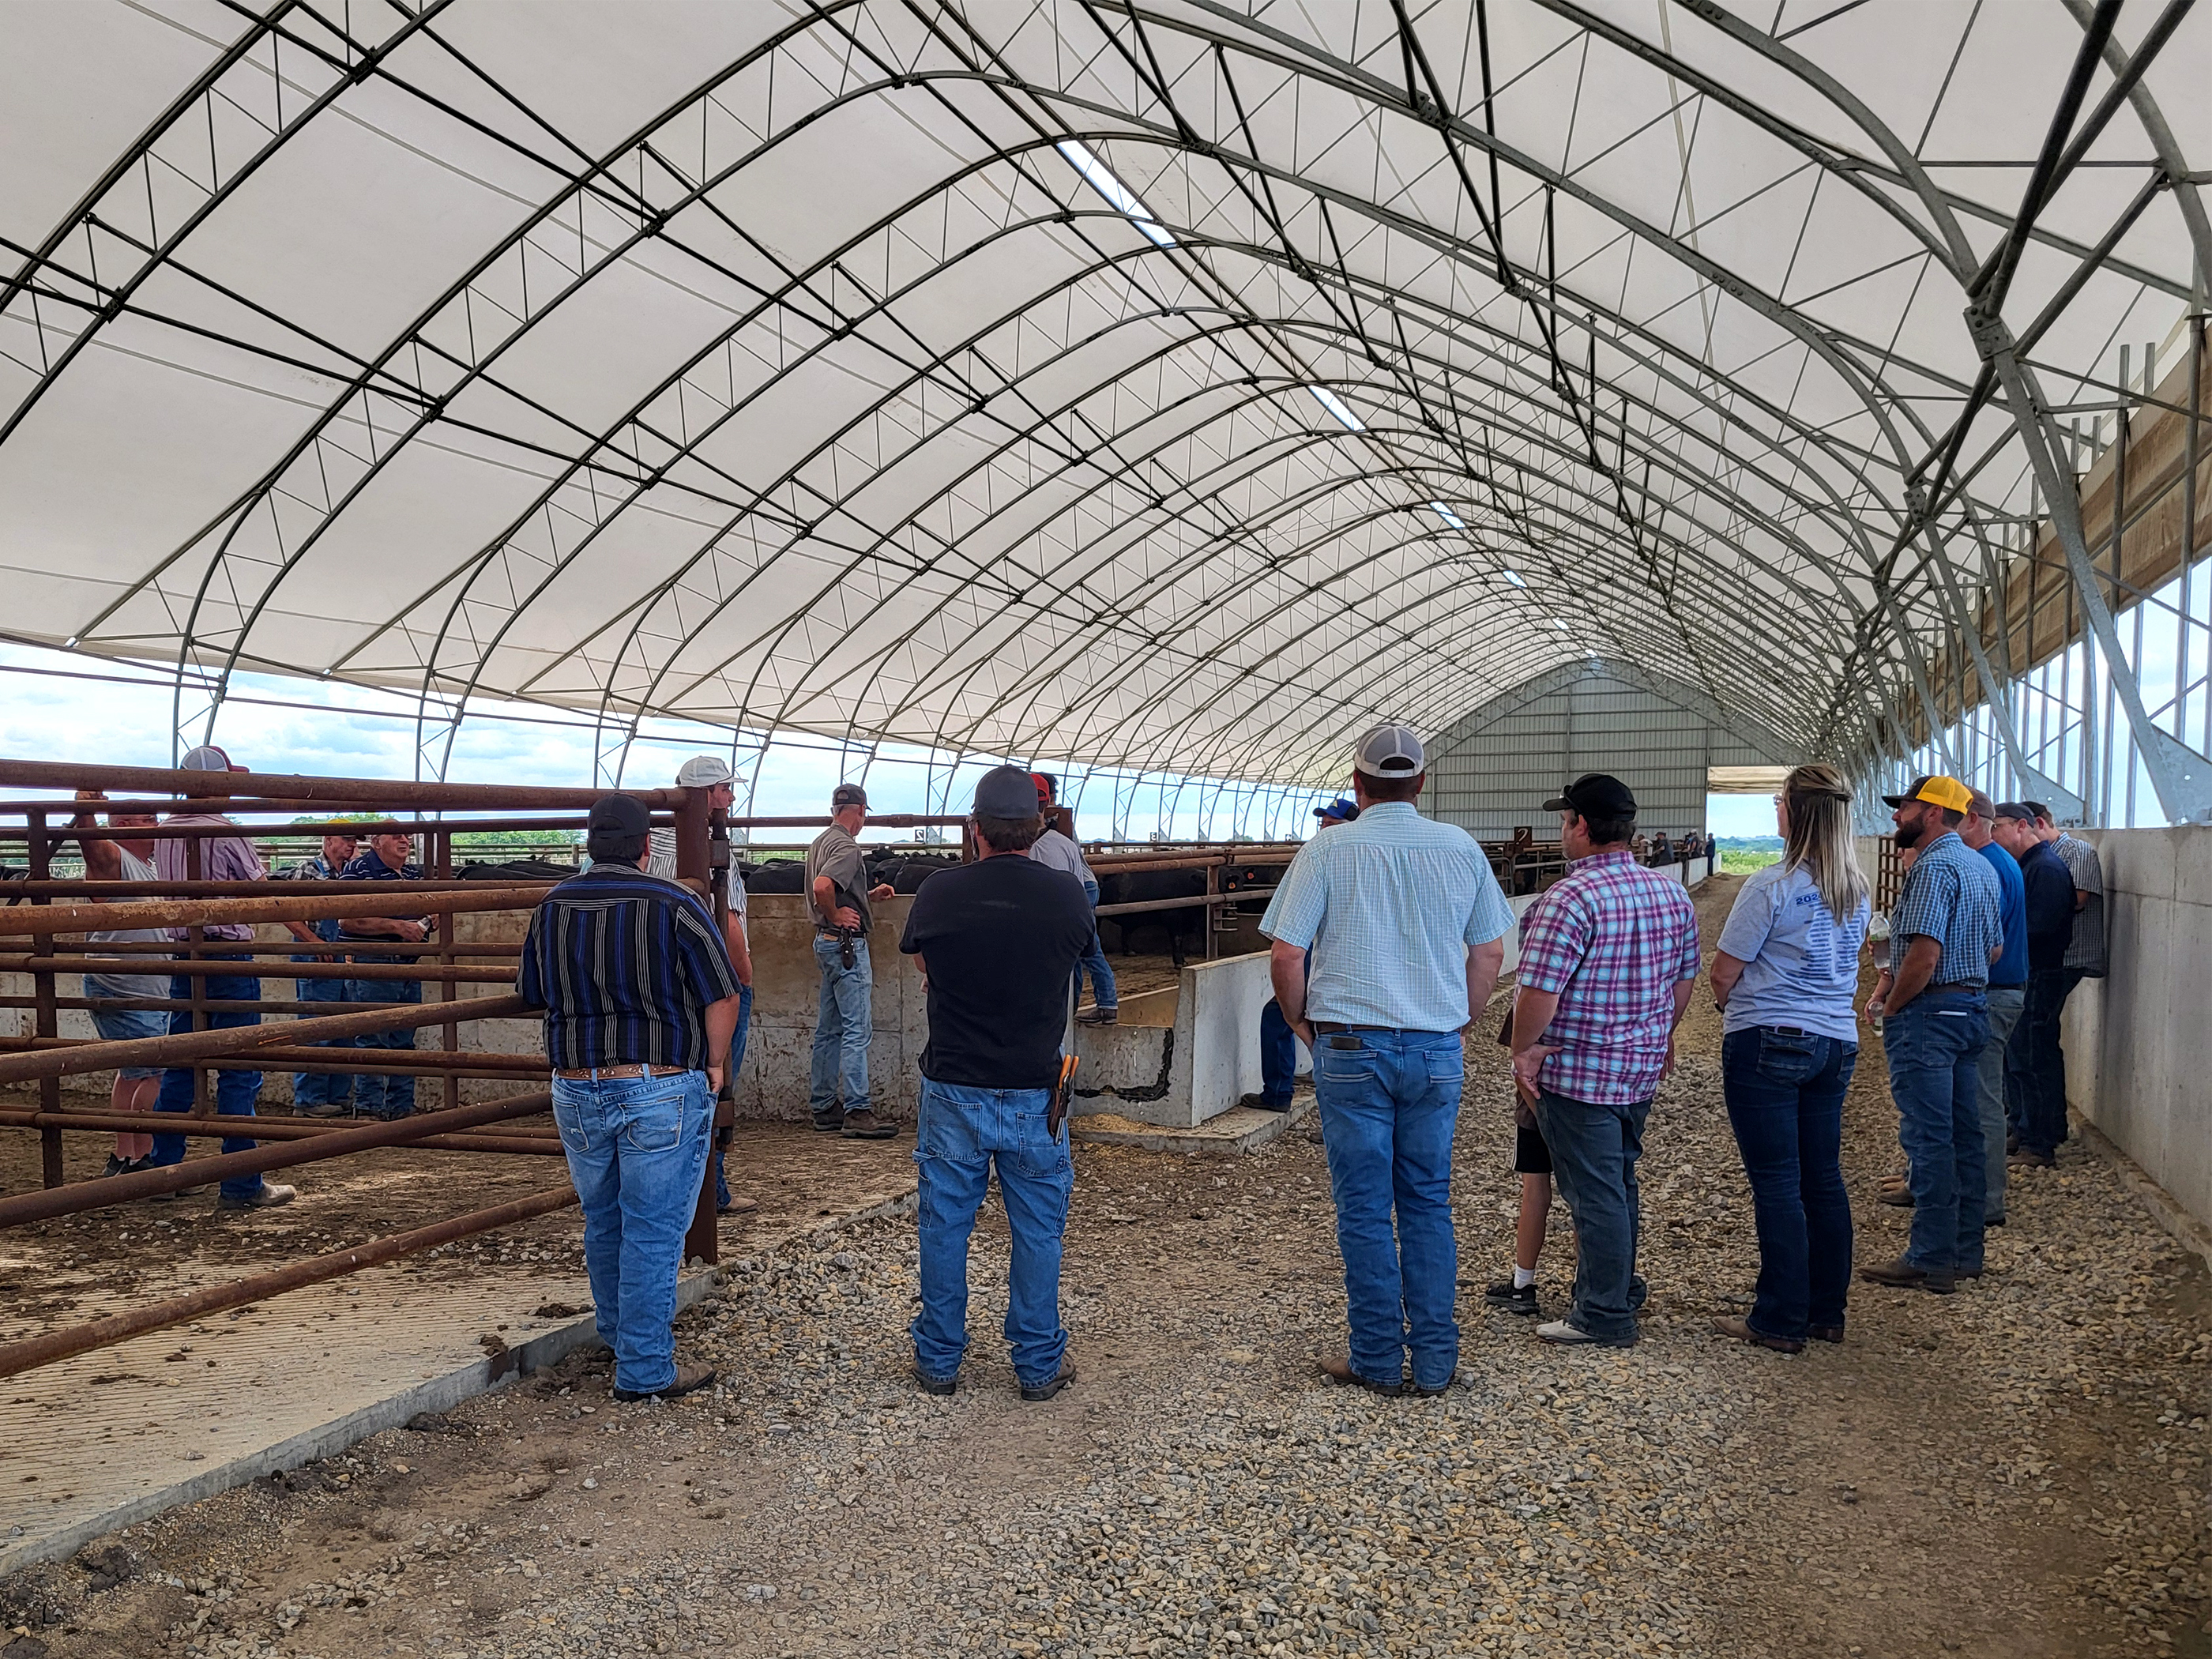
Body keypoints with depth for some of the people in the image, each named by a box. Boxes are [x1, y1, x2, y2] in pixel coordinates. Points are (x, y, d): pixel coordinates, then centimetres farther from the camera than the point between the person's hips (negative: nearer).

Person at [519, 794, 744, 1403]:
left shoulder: (552, 907, 3)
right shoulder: (675, 906, -11)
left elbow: (531, 994, 16)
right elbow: (723, 996, -10)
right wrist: (713, 1065, 4)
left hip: (577, 1091, 5)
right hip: (662, 1090, -5)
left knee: (603, 1222, 22)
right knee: (653, 1231, 3)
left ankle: (618, 1331, 41)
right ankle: (645, 1370, 8)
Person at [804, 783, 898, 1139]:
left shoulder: (820, 843, 16)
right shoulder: (847, 847, -15)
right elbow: (822, 886, -31)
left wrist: (870, 895, 22)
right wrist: (835, 916, -17)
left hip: (827, 941, 10)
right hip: (846, 941, -10)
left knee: (829, 1029, 13)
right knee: (857, 1028, -8)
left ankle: (824, 1108, 19)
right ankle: (856, 1112, -8)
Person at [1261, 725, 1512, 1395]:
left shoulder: (1328, 850, -6)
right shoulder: (1460, 848, 3)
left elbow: (1286, 954, -9)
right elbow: (1490, 951, 9)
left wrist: (1301, 1022, 8)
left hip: (1351, 1049, -3)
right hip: (1437, 1052, 3)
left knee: (1364, 1210, 6)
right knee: (1429, 1205, 12)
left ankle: (1379, 1361, 14)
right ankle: (1434, 1360, 17)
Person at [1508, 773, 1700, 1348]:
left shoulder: (1572, 897, -22)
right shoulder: (1672, 893, 4)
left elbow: (1539, 991, -26)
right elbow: (1684, 978, 14)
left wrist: (1522, 1050, -12)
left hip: (1577, 1072, -8)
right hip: (1642, 1069, 8)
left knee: (1593, 1193, 2)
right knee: (1619, 1183, 22)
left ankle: (1605, 1316, 11)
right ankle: (1622, 1292, 36)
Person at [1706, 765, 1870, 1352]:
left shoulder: (1773, 886, -16)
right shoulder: (1857, 890, 7)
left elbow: (1724, 974, -13)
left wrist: (1727, 1004, 10)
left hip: (1768, 1042, -7)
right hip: (1836, 1040, 7)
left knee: (1776, 1183, -1)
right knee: (1824, 1178, 13)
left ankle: (1780, 1321, 6)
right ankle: (1827, 1312, 22)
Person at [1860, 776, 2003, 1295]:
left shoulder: (1933, 867, -17)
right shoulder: (1981, 867, 15)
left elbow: (1924, 956, -24)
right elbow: (1994, 949, 20)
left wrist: (1891, 1005, -10)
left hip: (1928, 1014, -10)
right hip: (1973, 1008, 10)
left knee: (1927, 1137, -5)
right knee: (1964, 1133, 13)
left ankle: (1931, 1261, 0)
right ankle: (1965, 1252, 21)